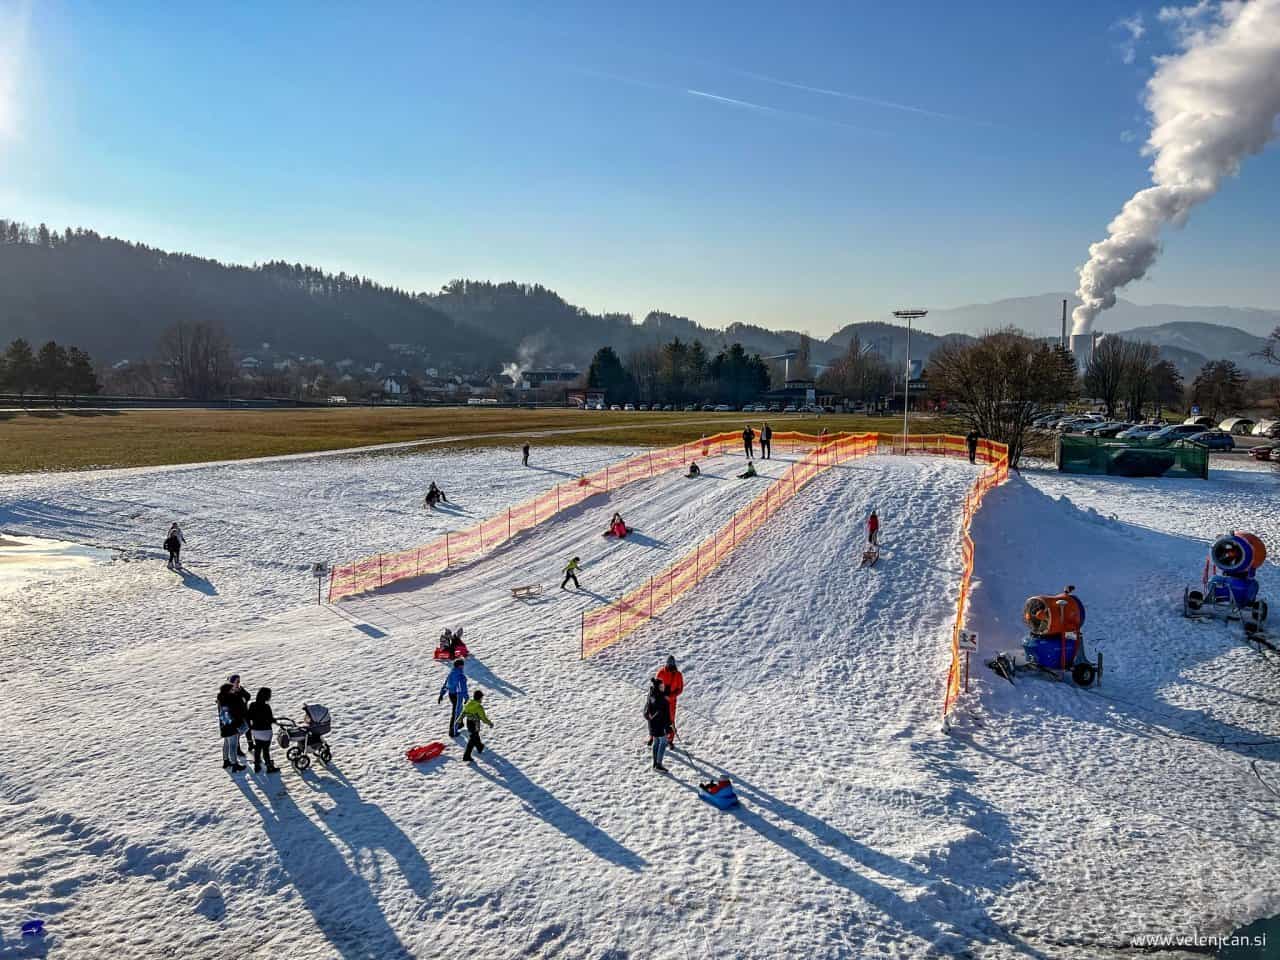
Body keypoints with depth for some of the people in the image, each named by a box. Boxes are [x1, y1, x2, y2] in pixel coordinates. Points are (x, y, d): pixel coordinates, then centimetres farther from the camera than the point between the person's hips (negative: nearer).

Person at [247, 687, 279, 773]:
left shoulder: (252, 705, -3)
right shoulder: (266, 707, -23)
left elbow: (248, 717, 6)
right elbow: (270, 720, -19)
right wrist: (274, 719, 2)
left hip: (255, 731, 6)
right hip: (265, 731, -6)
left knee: (257, 749, 18)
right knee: (266, 749, 4)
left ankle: (257, 766, 28)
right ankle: (270, 767, 15)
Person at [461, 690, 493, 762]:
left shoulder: (468, 704, -5)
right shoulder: (479, 707, -24)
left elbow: (463, 713, 4)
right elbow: (483, 718, -19)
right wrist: (490, 723, -4)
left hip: (468, 724, 7)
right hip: (475, 726, -7)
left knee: (476, 736, 29)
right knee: (472, 741, 4)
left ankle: (480, 748, 52)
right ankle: (466, 757, 6)